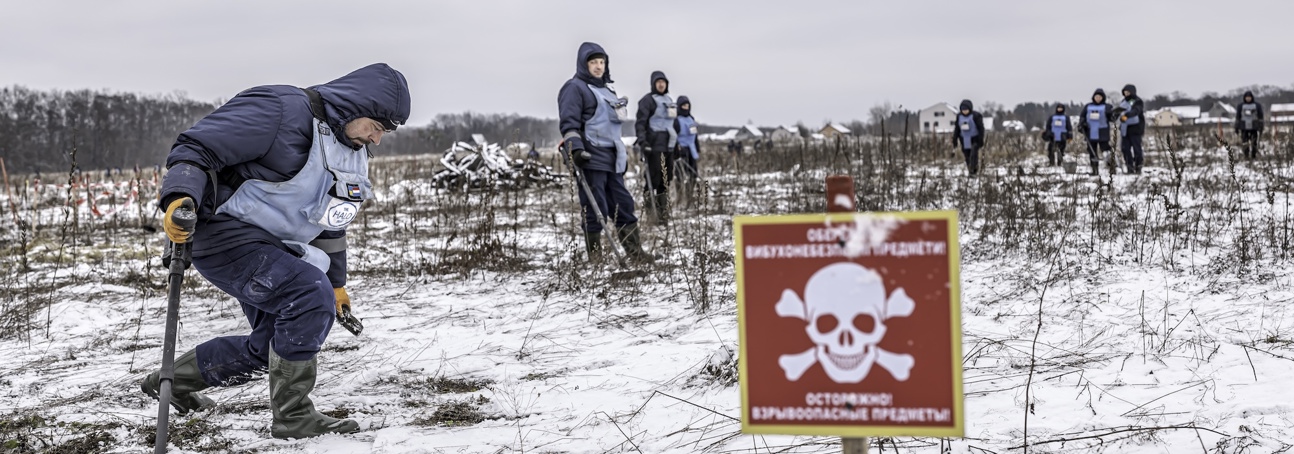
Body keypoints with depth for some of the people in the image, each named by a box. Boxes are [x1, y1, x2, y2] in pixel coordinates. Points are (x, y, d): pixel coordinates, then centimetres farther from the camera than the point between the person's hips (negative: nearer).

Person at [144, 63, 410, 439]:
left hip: (274, 249, 10)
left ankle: (172, 380, 34)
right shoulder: (281, 110, -20)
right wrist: (180, 199, -40)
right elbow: (197, 147, -23)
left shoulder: (351, 154, 11)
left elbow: (329, 219, 24)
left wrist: (336, 281, 27)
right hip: (226, 236, -10)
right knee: (310, 294, -27)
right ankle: (292, 415, -14)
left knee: (270, 345, 13)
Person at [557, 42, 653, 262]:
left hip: (612, 157, 9)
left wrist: (623, 154, 28)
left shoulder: (606, 88, 23)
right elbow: (568, 122, -13)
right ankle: (595, 255, 0)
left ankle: (635, 252, 14)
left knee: (623, 203, 9)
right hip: (591, 158, -9)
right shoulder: (575, 88, -5)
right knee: (595, 208, -7)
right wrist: (575, 149, -25)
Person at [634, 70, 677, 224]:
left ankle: (663, 213, 14)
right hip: (654, 144, -8)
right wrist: (642, 140, -24)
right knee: (654, 178, -11)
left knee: (667, 178, 7)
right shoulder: (648, 100, -5)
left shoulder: (669, 100, 20)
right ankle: (650, 210, -7)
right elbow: (640, 122, -12)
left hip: (668, 145, 8)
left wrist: (676, 141, 25)